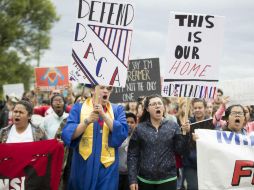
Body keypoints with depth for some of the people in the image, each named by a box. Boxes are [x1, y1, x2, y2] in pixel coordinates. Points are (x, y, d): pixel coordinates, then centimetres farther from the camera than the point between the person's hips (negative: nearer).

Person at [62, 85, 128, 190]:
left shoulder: (117, 110, 7)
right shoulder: (78, 108, 3)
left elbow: (122, 133, -9)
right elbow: (67, 134, -8)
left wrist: (104, 115, -17)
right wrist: (87, 121, -21)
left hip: (107, 165, 1)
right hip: (83, 165, 0)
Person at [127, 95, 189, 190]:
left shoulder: (173, 126, 2)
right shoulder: (140, 128, 0)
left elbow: (180, 150, -1)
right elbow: (132, 155, 0)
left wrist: (184, 132, -13)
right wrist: (132, 179, -5)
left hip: (168, 179, 0)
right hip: (144, 179, 0)